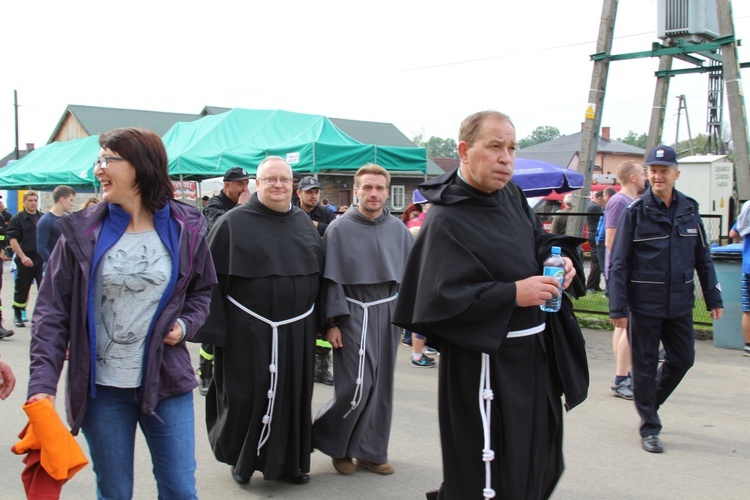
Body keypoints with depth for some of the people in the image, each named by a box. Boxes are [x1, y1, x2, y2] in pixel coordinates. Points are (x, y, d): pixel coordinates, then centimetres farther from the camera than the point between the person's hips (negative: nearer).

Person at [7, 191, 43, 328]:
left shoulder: (43, 218, 10)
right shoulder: (17, 219, -1)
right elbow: (12, 239, -8)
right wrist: (22, 256, -17)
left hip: (42, 259, 3)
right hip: (25, 260, -2)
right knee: (22, 289, 8)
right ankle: (17, 315, 23)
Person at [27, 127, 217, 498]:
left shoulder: (185, 228, -2)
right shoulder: (82, 231, -4)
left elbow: (202, 289, 13)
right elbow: (52, 310, -4)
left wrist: (185, 325, -7)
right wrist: (42, 384, -12)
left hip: (167, 383, 1)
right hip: (102, 388, 0)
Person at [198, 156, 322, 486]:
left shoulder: (304, 223, 9)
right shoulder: (233, 222, -6)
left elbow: (319, 273, 14)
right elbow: (212, 277, -8)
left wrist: (319, 321, 10)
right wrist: (215, 330, -13)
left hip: (296, 332, 5)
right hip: (247, 332, -4)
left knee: (293, 396, 11)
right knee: (246, 398, 5)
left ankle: (289, 461, 27)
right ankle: (240, 459, 28)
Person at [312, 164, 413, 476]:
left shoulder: (398, 230, 5)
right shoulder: (339, 229, -4)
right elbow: (330, 279, -5)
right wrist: (331, 322, -9)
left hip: (388, 313, 4)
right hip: (353, 313, -4)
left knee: (381, 386, 9)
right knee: (356, 386, -9)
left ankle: (372, 451, 22)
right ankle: (328, 439, 16)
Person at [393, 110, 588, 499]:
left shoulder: (511, 196, 5)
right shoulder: (446, 221, -19)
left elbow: (539, 240, 19)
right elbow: (440, 298, -26)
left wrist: (561, 257, -4)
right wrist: (512, 294, -26)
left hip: (534, 350, 9)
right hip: (484, 361, -8)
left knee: (541, 466, 21)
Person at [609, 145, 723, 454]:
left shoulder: (689, 210, 5)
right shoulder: (636, 211, -7)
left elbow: (703, 258, 13)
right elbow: (618, 263, -8)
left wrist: (713, 298, 10)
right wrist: (617, 307, -13)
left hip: (680, 304, 4)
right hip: (644, 305, -4)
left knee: (682, 359, 11)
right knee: (645, 367, 4)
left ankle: (650, 403, 36)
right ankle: (649, 428, 17)